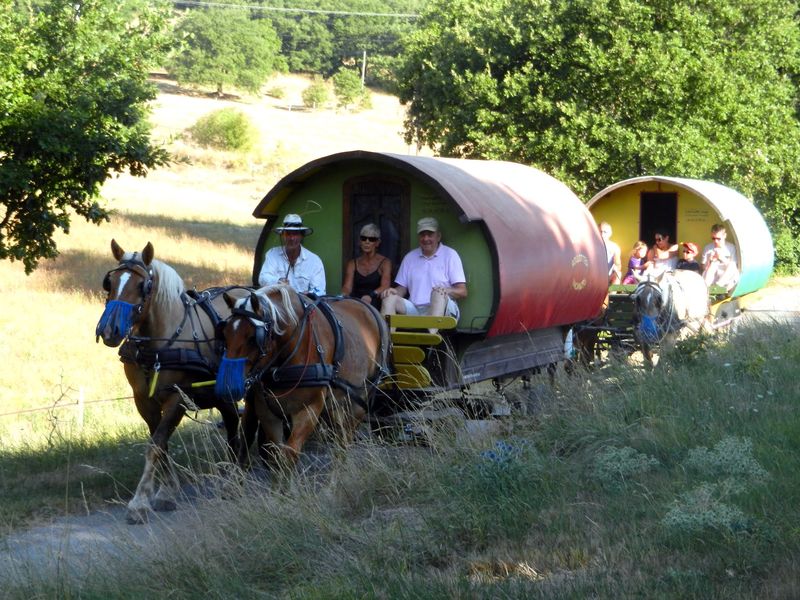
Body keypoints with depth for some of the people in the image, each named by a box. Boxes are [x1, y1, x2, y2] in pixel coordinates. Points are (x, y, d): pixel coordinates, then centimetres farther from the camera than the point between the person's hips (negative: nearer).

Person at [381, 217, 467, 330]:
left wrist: (446, 291, -23)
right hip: (414, 310, 4)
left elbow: (462, 292, -1)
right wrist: (395, 291, -5)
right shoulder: (410, 257, 17)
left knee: (439, 293, -35)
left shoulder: (450, 255, 6)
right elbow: (402, 288, 20)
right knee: (390, 298, -19)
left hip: (441, 308, -4)